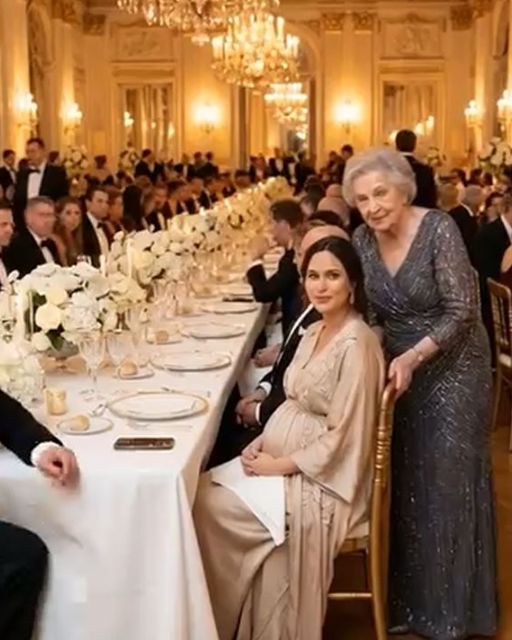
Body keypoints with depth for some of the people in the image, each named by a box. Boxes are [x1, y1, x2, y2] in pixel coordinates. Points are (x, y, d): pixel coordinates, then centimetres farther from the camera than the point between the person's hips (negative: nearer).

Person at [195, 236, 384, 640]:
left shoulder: (356, 344, -20)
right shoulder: (315, 332, 8)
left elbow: (342, 437, -21)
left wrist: (279, 465, -17)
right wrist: (263, 441, -2)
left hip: (324, 478, -8)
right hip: (287, 460, 8)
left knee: (210, 506, -13)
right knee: (204, 489, -4)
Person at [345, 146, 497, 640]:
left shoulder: (439, 230, -20)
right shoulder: (362, 239, -3)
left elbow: (462, 312, -21)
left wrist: (412, 358, -28)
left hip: (450, 369, -5)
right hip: (398, 368, 5)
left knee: (447, 484, 4)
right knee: (404, 483, 13)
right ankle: (407, 598, 30)